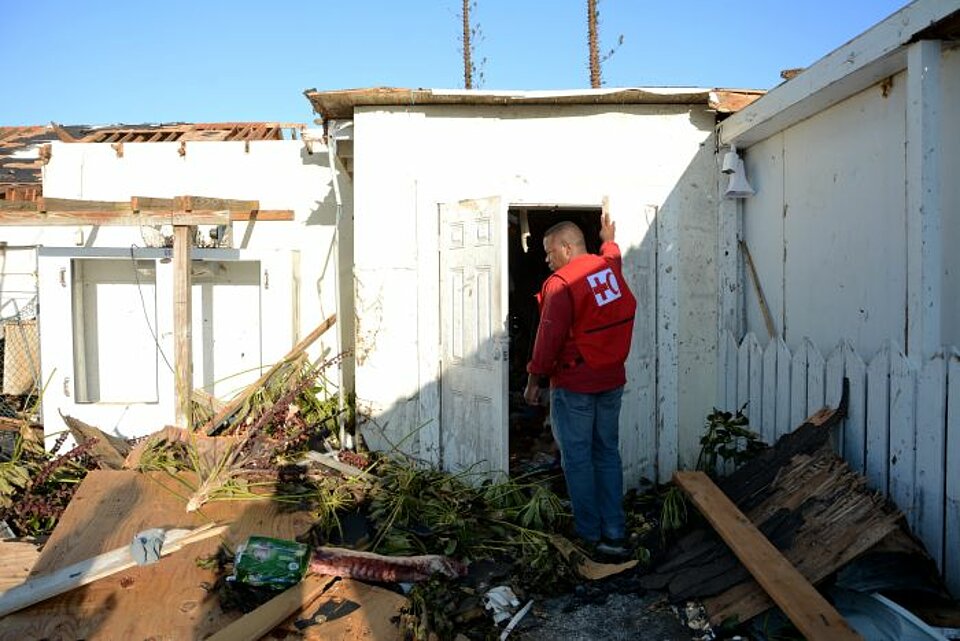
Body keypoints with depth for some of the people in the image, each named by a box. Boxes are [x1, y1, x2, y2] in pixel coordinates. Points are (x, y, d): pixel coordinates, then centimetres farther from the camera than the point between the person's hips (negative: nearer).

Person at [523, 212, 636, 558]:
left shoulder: (560, 283, -17)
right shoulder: (610, 267, 3)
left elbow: (549, 338, -17)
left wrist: (534, 380, -7)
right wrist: (609, 240, 50)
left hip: (574, 385, -7)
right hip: (612, 380, 7)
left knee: (577, 457, 5)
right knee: (608, 453, 12)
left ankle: (590, 532, 12)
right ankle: (614, 532, 15)